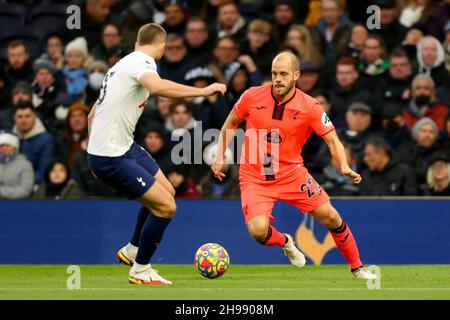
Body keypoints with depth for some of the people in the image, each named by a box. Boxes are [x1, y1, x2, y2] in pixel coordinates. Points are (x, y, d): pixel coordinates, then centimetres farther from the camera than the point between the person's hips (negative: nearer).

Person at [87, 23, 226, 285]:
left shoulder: (126, 63, 15)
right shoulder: (142, 62, -14)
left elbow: (92, 115, 22)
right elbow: (158, 87, -40)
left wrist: (96, 156, 29)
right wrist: (204, 91, -33)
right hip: (111, 157, -10)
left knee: (167, 193, 19)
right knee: (166, 207, -8)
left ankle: (131, 251, 34)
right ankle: (140, 272, 8)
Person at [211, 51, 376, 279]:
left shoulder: (309, 107, -10)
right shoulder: (252, 96, -7)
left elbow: (332, 141, -6)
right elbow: (231, 123, 12)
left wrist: (344, 167, -24)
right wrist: (220, 156, 6)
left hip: (292, 173, 0)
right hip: (254, 178, 0)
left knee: (331, 217, -6)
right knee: (258, 231, -22)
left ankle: (357, 268, 17)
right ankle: (286, 243, 15)